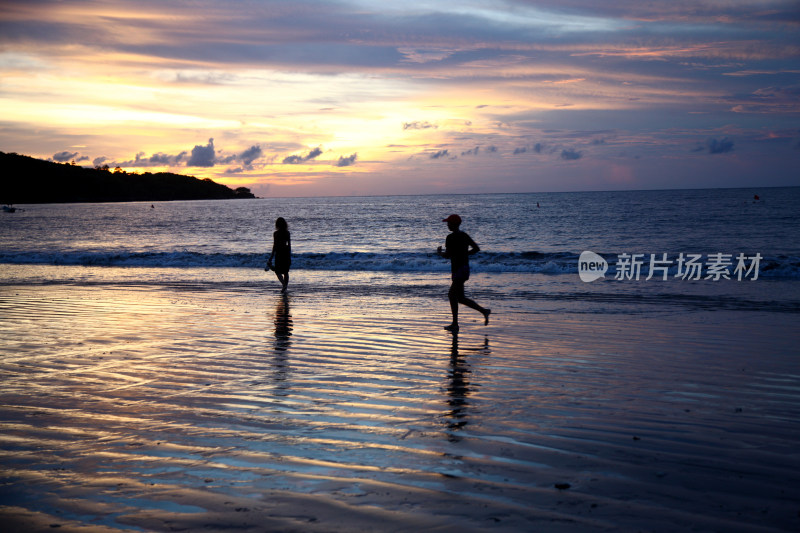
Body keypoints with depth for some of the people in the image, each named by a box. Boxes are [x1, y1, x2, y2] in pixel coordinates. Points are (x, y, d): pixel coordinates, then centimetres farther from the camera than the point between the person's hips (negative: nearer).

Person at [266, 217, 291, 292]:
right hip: (286, 252, 4)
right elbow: (289, 245, 6)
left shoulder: (276, 233, -10)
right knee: (285, 272, 14)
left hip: (279, 253, -4)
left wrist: (271, 257, -5)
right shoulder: (287, 233, 2)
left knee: (278, 272, 4)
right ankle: (285, 288, 13)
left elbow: (274, 246, -10)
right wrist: (289, 256, 15)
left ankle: (284, 284, -19)